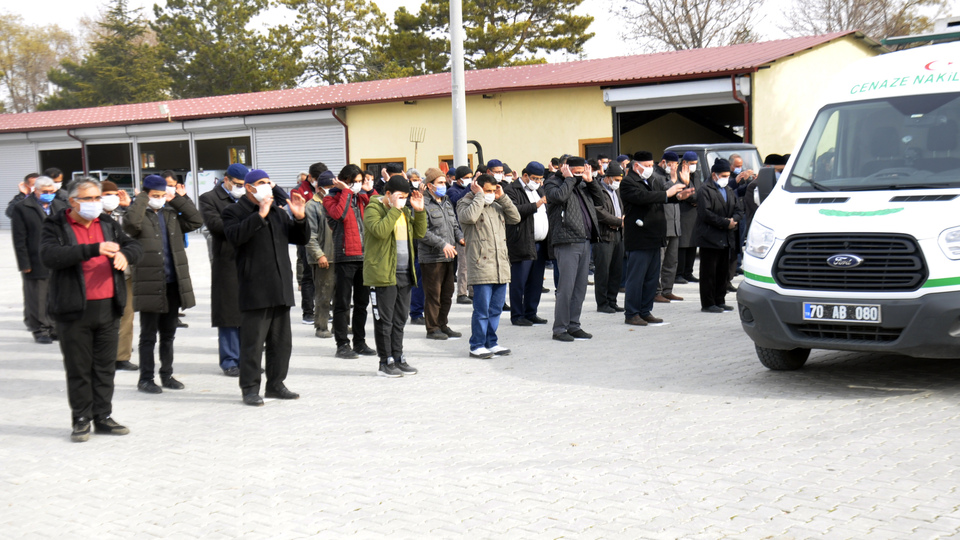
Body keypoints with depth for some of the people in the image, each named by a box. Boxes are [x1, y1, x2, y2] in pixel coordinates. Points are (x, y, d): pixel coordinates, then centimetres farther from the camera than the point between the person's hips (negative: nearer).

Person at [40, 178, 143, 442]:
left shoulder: (108, 224, 12)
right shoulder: (55, 226, -3)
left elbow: (135, 246, 13)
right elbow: (49, 256, -21)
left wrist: (124, 254, -12)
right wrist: (93, 249, -28)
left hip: (107, 308, 4)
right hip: (74, 310, -4)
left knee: (106, 366, 10)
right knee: (78, 368, 3)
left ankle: (103, 417, 20)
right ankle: (81, 420, 13)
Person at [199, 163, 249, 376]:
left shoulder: (248, 198, 19)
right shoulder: (209, 198, 1)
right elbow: (214, 223, -15)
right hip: (227, 263, -5)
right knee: (229, 313, -1)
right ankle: (230, 361, 7)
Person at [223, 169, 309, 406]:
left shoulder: (278, 212, 20)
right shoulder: (234, 211, 0)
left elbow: (301, 239, 17)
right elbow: (234, 235, -20)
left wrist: (299, 218, -1)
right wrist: (260, 215, -22)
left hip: (281, 288, 7)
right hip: (254, 288, -7)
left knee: (281, 341, 11)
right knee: (253, 341, -6)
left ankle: (276, 384, 21)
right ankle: (250, 388, 2)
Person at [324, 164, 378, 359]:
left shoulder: (362, 196, 15)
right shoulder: (331, 199, -1)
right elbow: (339, 213, -21)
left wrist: (370, 191, 3)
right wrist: (346, 191, -12)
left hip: (365, 256, 6)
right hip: (345, 257, -6)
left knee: (362, 302, 12)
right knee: (342, 303, -1)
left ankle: (360, 342, 21)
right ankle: (342, 345, 4)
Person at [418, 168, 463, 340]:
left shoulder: (447, 202, 15)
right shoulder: (423, 204, -11)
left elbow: (454, 224, 22)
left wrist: (460, 237, 2)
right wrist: (442, 244, -21)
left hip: (449, 256, 8)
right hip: (431, 257, -8)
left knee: (447, 292, 13)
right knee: (433, 293, -2)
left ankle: (443, 325, 24)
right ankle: (432, 328, 8)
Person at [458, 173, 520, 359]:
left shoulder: (497, 206, 19)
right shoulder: (465, 204, -1)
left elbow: (515, 218, 10)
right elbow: (470, 216, -23)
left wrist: (502, 198, 6)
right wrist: (479, 196, -11)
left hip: (501, 266, 7)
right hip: (481, 266, -7)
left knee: (496, 308, 11)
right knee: (482, 310, -5)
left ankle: (491, 343, 21)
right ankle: (477, 345, 5)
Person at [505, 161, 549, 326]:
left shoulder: (539, 190, 22)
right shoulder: (511, 190, -4)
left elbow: (545, 212, 30)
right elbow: (515, 210, -21)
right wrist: (536, 204, -22)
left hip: (540, 244, 8)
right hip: (522, 244, -8)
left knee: (536, 282, 10)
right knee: (519, 282, -4)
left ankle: (531, 313, 18)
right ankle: (517, 316, 3)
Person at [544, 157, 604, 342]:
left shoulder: (582, 185, 20)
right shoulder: (552, 183, -1)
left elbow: (599, 201, 18)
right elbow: (559, 196, -23)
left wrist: (590, 181, 9)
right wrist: (569, 179, -9)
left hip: (585, 241, 8)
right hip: (566, 243, -8)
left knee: (580, 287, 10)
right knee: (566, 287, -8)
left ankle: (573, 325, 19)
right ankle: (559, 328, -1)